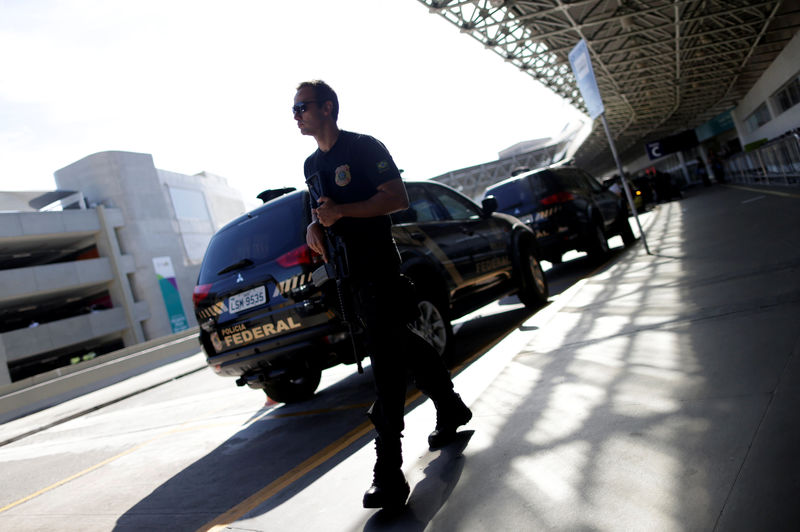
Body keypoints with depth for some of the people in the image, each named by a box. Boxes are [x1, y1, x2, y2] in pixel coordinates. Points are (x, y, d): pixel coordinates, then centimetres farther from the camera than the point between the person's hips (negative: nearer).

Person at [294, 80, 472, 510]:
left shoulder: (364, 148, -6)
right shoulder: (312, 164, 18)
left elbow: (398, 198, -13)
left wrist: (341, 211, -20)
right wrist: (314, 225, 2)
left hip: (378, 268, -8)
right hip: (345, 273, 8)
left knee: (386, 362, -10)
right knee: (404, 345, 16)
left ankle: (389, 471, -7)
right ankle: (451, 409, 35)